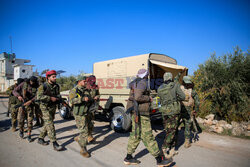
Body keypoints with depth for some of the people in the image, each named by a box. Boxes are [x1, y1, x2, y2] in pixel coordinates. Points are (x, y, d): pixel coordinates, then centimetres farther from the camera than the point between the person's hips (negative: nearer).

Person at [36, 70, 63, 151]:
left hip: (53, 107, 7)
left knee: (47, 124, 16)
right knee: (50, 125, -11)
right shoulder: (43, 86, -12)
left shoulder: (56, 86, 7)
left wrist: (57, 98, -8)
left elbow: (58, 95, 15)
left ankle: (40, 138, 34)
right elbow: (39, 96, -23)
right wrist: (50, 98, -25)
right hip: (45, 107, -7)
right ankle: (54, 144, -10)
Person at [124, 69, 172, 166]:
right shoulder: (142, 83, -13)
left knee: (136, 134, 14)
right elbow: (137, 97, -26)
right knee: (147, 136, -3)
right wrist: (148, 98, -11)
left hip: (136, 112, 10)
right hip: (140, 113, -10)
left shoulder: (136, 82, 18)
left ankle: (128, 158, 22)